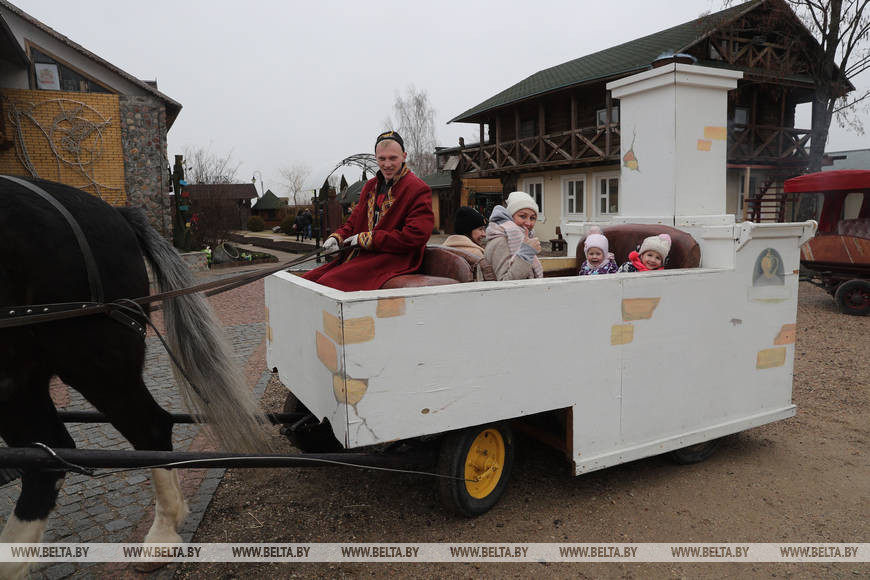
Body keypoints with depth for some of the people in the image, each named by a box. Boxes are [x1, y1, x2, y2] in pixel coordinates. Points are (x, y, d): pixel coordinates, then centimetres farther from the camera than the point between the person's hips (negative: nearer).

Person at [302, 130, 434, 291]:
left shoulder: (418, 190, -6)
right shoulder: (371, 186, 20)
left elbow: (415, 237, -17)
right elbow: (354, 220, 27)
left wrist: (366, 239, -14)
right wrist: (337, 237, 3)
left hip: (392, 260, -8)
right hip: (359, 257, 8)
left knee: (328, 283, -27)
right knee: (309, 279, -8)